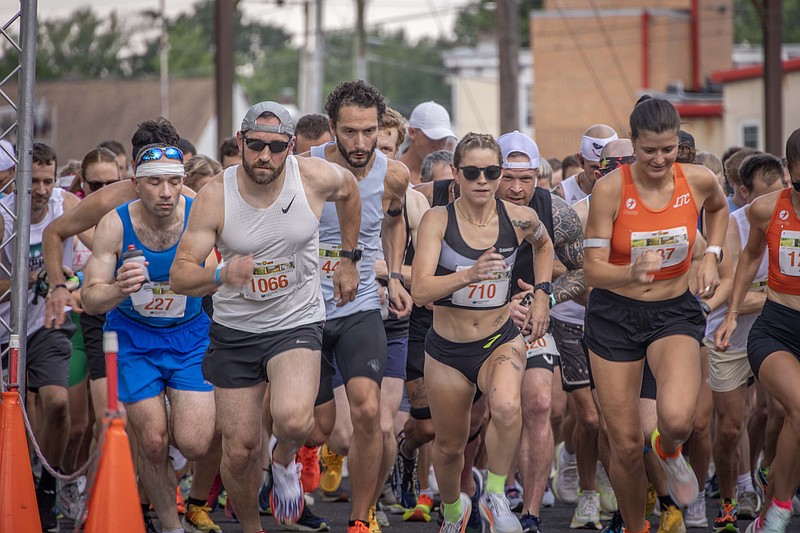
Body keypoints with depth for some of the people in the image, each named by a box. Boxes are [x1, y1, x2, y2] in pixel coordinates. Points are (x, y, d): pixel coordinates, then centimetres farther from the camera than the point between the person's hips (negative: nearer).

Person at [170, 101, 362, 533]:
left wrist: (349, 261, 18)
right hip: (235, 330, 1)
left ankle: (285, 461, 8)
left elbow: (349, 192, 13)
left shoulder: (317, 179, -13)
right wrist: (221, 275, -37)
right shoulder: (215, 196, -15)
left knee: (293, 419, -29)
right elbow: (179, 275, -16)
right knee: (240, 450, 3)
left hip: (297, 323, -1)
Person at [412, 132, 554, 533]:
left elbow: (543, 245, 20)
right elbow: (420, 290, -25)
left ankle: (495, 497, -12)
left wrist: (541, 294, 10)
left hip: (501, 340, 0)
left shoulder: (519, 219, -7)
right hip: (447, 349, 0)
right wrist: (469, 275, -39)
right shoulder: (437, 220, -13)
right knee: (450, 446, 14)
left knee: (506, 408, -33)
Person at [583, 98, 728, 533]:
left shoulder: (698, 182, -9)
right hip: (615, 316, -1)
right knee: (626, 446, 2)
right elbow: (592, 268, -18)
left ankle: (669, 452, 9)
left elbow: (718, 208, 18)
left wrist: (711, 256, 3)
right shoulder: (610, 189, -16)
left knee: (677, 419, -28)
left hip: (674, 314, 1)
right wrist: (632, 273, -38)